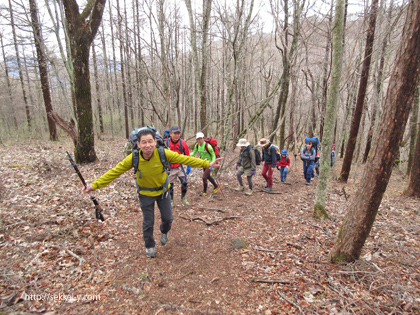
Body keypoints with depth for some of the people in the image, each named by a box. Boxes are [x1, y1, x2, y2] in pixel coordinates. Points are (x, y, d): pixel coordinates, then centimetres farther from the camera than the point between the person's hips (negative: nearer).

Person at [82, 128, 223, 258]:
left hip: (162, 191, 1)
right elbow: (114, 172, -19)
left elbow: (185, 159, -24)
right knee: (148, 222, 9)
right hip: (145, 194, -1)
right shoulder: (133, 158, -26)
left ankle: (164, 232, 50)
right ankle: (149, 246, 39)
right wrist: (95, 185, -26)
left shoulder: (163, 153, -27)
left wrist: (207, 164, -25)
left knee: (168, 218, 13)